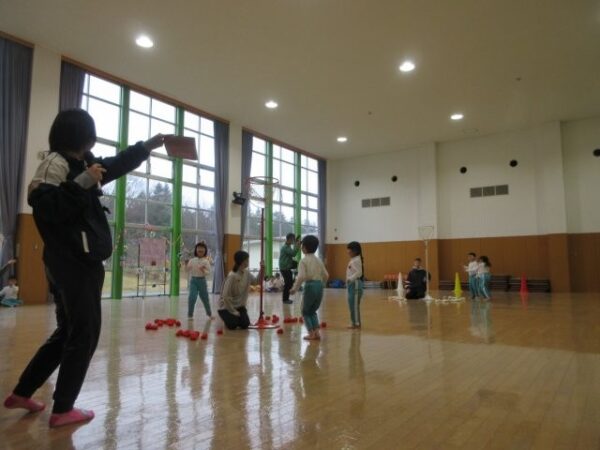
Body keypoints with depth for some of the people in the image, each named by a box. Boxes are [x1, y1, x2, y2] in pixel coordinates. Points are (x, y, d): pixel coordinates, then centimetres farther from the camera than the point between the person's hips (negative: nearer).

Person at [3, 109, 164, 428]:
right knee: (84, 333, -1)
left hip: (76, 262, 10)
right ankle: (63, 409, 11)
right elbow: (46, 207, -23)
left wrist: (147, 146, 32)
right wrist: (83, 183, -24)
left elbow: (115, 165, 29)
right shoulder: (56, 163, -11)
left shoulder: (77, 163, 16)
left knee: (68, 331, 18)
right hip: (74, 263, -10)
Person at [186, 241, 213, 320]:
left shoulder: (206, 261, -6)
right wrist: (186, 266, -19)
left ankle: (209, 314, 33)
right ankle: (190, 314, 6)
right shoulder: (192, 260, -1)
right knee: (192, 297, -11)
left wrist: (203, 271, -28)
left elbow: (209, 272, -9)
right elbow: (188, 270, 1)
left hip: (202, 280, 0)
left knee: (205, 298, 13)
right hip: (193, 280, 1)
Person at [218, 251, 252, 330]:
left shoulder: (247, 273, -6)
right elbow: (226, 296, -24)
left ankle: (235, 317, 21)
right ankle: (231, 318, 11)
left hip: (239, 306, 6)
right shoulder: (232, 276, -26)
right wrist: (233, 311, -19)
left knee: (245, 325, -9)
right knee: (232, 325, -21)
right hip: (226, 306, -6)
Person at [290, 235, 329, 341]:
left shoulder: (304, 260, -7)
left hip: (310, 285, -6)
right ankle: (316, 332, 12)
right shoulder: (318, 260, 11)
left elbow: (301, 277, -17)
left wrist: (295, 288, -8)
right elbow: (326, 275, 12)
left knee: (305, 312, 13)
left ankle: (311, 334, 7)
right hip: (319, 285, 6)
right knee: (313, 311, 21)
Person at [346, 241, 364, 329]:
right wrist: (348, 280, 14)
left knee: (355, 304, -5)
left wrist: (350, 279, -25)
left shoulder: (357, 260, -15)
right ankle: (353, 322, 21)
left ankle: (357, 323, 1)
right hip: (352, 285, 10)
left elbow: (359, 273, -24)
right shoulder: (353, 260, 16)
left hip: (355, 284, -10)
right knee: (351, 304, 13)